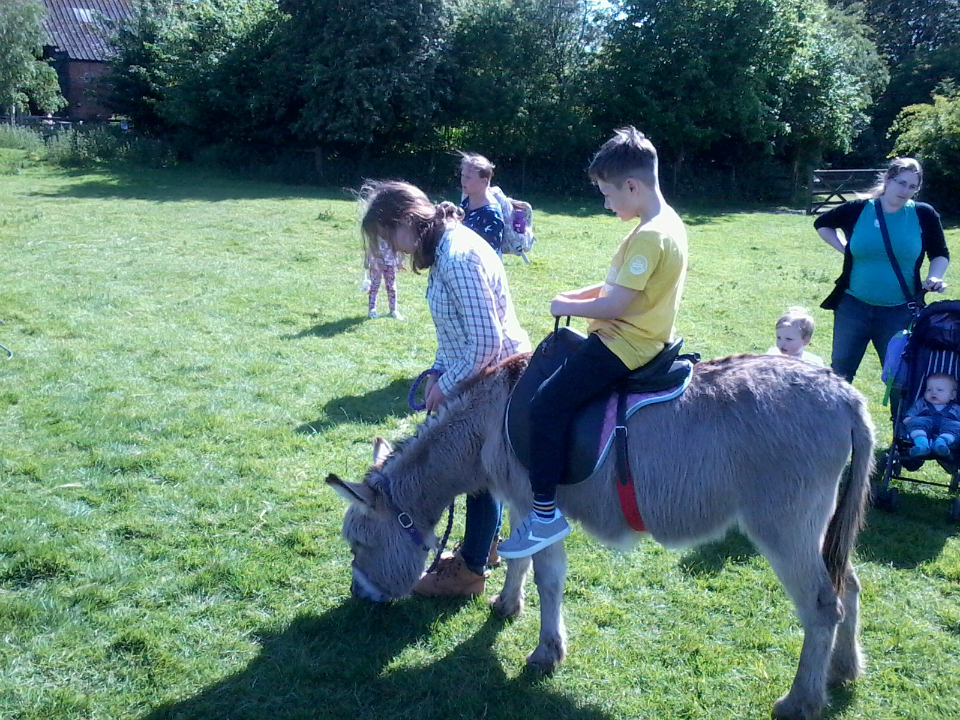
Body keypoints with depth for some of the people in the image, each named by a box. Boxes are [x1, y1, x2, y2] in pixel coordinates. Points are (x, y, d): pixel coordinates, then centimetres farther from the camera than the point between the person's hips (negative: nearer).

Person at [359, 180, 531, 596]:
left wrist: (447, 386, -16)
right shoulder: (446, 246, 5)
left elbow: (485, 342, -27)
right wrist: (438, 372, 5)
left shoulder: (458, 256, -26)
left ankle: (470, 571, 23)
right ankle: (480, 546, 39)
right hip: (475, 377, 9)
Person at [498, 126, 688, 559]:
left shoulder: (650, 236, -22)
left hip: (625, 345, -11)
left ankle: (546, 513, -12)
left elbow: (614, 305, -23)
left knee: (546, 405, -17)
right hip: (633, 335, 11)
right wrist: (577, 295, 5)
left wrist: (567, 307, -8)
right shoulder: (668, 223, 10)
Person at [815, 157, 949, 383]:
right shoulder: (858, 209, -3)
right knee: (840, 371, 10)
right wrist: (843, 248, 2)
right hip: (853, 307, 0)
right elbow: (822, 224, 15)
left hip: (900, 312, 0)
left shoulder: (923, 215, -2)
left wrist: (934, 277, -10)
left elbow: (940, 254, 10)